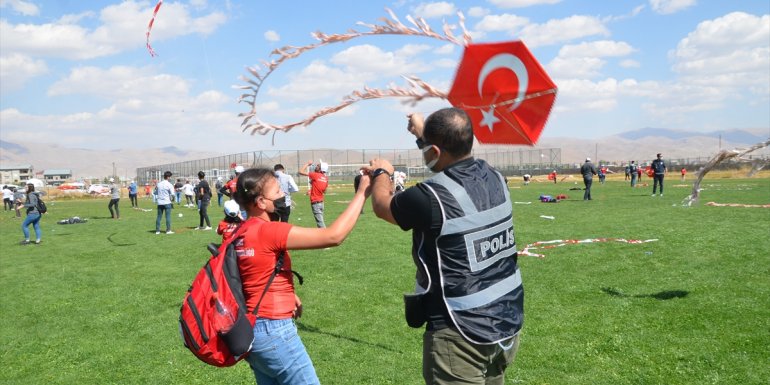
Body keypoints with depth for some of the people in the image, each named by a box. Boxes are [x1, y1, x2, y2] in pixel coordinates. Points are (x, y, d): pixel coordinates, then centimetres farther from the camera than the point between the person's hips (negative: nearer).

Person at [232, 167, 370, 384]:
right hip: (274, 331, -9)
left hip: (252, 329, 9)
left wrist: (287, 294, 5)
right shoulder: (268, 231, -20)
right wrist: (362, 193, -18)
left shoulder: (242, 233, 5)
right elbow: (334, 236, -24)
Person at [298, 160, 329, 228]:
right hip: (321, 201, 8)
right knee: (320, 220, 19)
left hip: (315, 202, -8)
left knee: (320, 222, -7)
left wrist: (307, 164, 0)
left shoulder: (315, 175, -15)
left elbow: (301, 172, -13)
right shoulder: (326, 179, 4)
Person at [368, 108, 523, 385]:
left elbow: (382, 205, 0)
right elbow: (455, 156, 22)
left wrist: (381, 172, 20)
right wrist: (424, 131, 35)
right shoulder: (494, 178, -3)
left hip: (463, 334, -7)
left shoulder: (431, 196, -23)